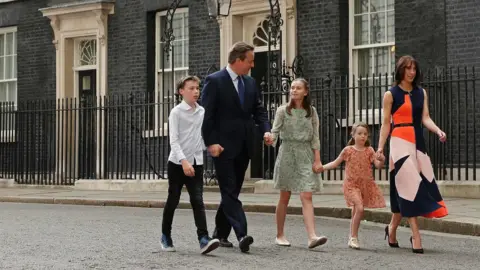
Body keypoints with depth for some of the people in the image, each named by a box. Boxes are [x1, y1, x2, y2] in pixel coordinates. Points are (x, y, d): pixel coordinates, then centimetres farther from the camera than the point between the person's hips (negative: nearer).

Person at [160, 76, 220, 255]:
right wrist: (184, 161, -27)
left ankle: (204, 240, -17)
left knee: (198, 201, -7)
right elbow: (173, 140, -16)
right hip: (177, 163, -3)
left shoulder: (202, 112, 6)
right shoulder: (176, 112, -9)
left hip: (196, 163, 3)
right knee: (173, 201, 7)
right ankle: (166, 237, 25)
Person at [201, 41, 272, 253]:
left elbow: (258, 110, 14)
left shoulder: (250, 82, 12)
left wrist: (266, 130, -5)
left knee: (231, 191, 12)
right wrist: (211, 142, -17)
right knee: (230, 192, -9)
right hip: (223, 147, -7)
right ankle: (241, 234, -17)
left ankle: (220, 233, 22)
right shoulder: (214, 81, -8)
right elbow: (207, 115, -11)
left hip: (244, 147, 7)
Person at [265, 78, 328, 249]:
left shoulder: (311, 112, 7)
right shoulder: (283, 110, 2)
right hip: (287, 153, -1)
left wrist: (317, 160, 0)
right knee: (284, 197, 6)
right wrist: (271, 139, -30)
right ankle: (280, 235, 18)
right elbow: (275, 130, -6)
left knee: (306, 197, -10)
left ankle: (312, 237, -20)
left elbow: (315, 137, 7)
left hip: (305, 155, 1)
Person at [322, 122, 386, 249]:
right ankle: (354, 237, -11)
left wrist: (381, 160, -26)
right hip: (351, 184, -3)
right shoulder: (348, 150, -1)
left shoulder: (369, 150, 3)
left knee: (355, 212, 10)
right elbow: (335, 163, 8)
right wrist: (321, 167, -2)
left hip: (366, 185, 3)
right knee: (359, 208, -21)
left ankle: (352, 238, 23)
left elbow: (378, 165, -4)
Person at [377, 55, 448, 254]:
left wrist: (438, 131, -15)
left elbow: (425, 118, 5)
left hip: (418, 143, 5)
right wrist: (380, 148, -6)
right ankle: (416, 237, -9)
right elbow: (386, 123, 1)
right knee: (409, 187, -9)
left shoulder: (421, 93, 13)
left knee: (404, 189, 4)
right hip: (400, 142, -5)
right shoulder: (391, 95, 1)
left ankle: (392, 228, 20)